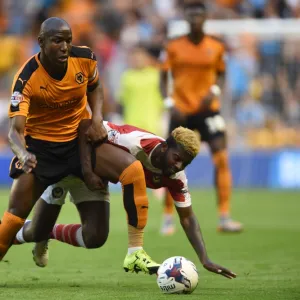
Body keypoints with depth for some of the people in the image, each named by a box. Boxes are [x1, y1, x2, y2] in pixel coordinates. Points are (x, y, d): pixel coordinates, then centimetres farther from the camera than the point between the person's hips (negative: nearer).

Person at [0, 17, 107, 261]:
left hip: (81, 136, 4)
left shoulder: (86, 59, -16)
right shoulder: (27, 79, -28)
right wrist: (24, 154, -57)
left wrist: (97, 119, -10)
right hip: (40, 142, -4)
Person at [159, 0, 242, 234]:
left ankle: (224, 217, -10)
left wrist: (214, 90, -7)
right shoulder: (173, 47, -2)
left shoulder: (216, 47, 1)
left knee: (221, 158, -13)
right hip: (181, 111, -1)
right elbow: (163, 78, 3)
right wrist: (169, 104, -10)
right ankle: (168, 217, 16)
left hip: (208, 109, 1)